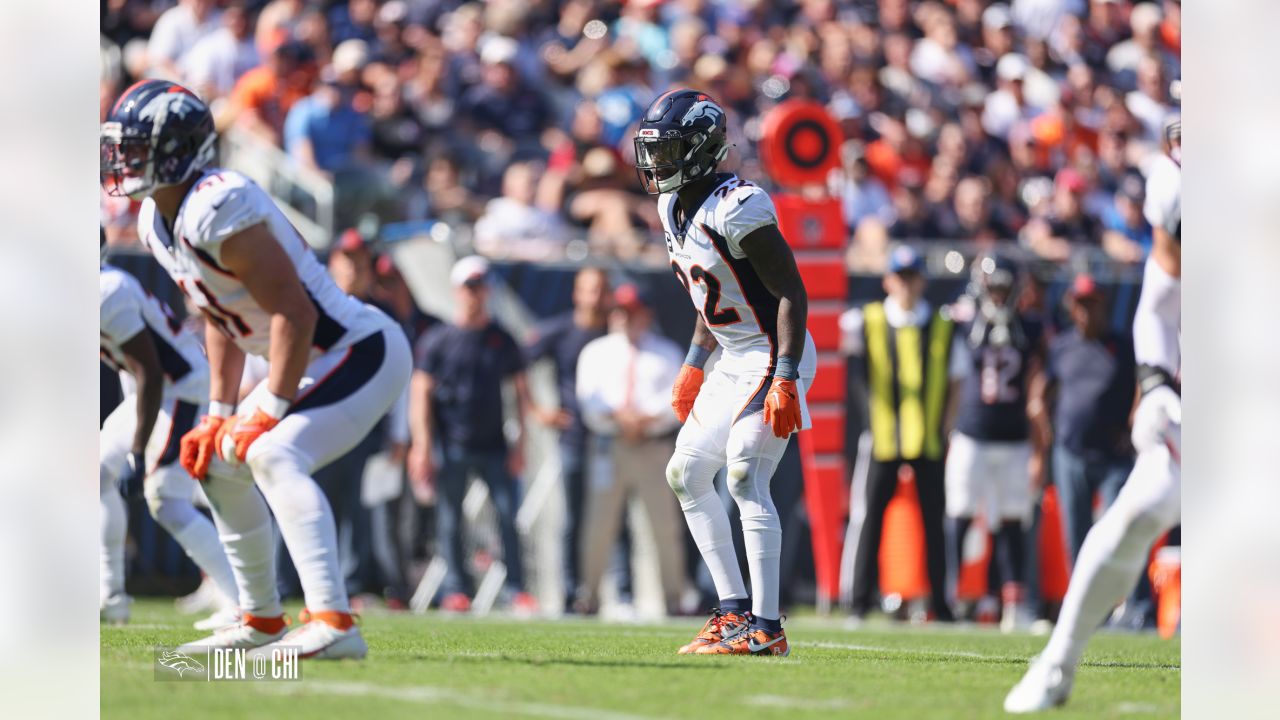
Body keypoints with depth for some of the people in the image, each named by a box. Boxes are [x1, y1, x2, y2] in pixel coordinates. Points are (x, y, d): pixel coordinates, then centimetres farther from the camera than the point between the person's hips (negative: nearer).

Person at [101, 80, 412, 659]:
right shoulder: (157, 221, 5)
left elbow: (293, 313, -27)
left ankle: (333, 623, -37)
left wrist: (269, 413, -25)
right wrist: (219, 414, 11)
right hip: (316, 363, 11)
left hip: (364, 351, -11)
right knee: (219, 464, 17)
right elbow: (220, 323, 16)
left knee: (273, 456, -28)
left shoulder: (216, 210, -26)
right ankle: (261, 621, 28)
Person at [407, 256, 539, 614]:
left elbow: (521, 392, 13)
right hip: (452, 446, -2)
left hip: (494, 444, 2)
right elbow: (421, 393, -1)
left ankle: (516, 589, -3)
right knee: (450, 517, -1)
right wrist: (423, 447, -10)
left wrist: (520, 444, 4)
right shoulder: (438, 339, 3)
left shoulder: (502, 340, 11)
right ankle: (455, 589, 5)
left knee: (508, 513, -6)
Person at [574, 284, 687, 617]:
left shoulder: (667, 353, 14)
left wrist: (647, 418, -15)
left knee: (665, 524, -5)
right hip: (609, 446, 0)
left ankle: (673, 598, -3)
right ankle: (588, 595, 2)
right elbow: (589, 399, 0)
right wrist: (619, 415, -16)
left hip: (654, 448, 0)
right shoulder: (596, 352, 14)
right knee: (599, 523, -4)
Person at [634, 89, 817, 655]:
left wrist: (785, 379, -27)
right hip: (733, 360, 10)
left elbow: (792, 294, -21)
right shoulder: (674, 207, 7)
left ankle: (766, 627, -16)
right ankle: (735, 609, 14)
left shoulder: (737, 209, -22)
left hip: (772, 356, -10)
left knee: (745, 479, -17)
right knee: (686, 475, 11)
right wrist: (694, 365, 21)